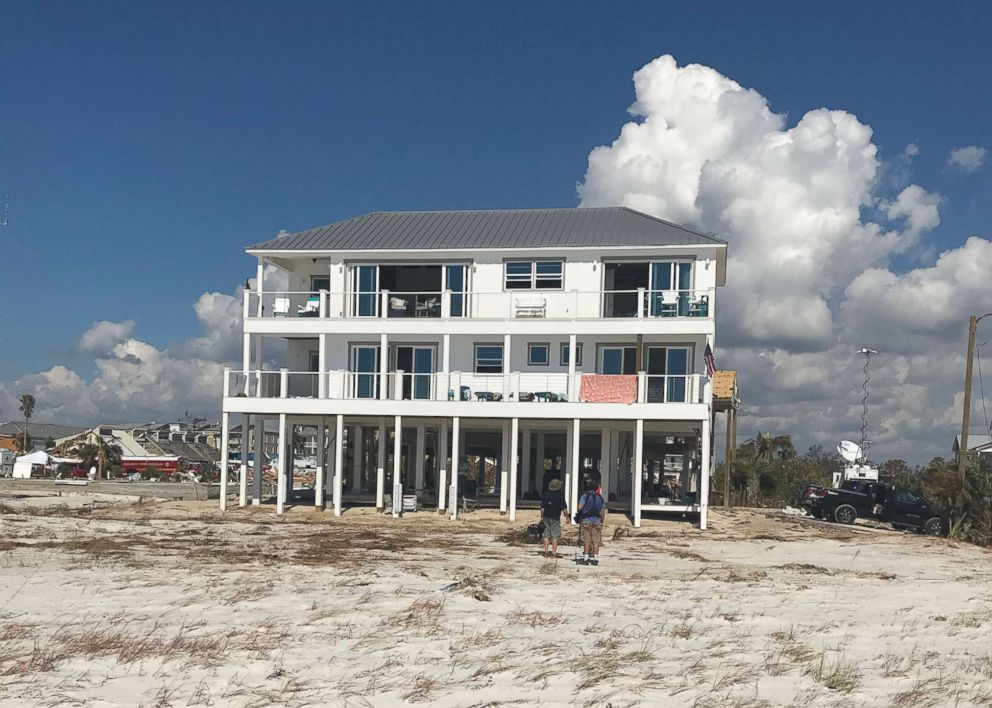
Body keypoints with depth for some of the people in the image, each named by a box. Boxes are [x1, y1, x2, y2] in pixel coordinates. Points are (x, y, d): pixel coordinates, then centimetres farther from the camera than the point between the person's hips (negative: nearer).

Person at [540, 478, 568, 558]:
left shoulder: (545, 494, 3)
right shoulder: (560, 494, -7)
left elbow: (542, 507, 6)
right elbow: (564, 507, -8)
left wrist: (542, 517, 13)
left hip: (546, 516, 3)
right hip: (556, 517, -3)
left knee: (546, 535, 8)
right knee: (555, 536, 1)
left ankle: (546, 552, 7)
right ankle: (554, 553, -1)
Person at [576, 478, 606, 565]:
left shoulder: (585, 496, -5)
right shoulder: (600, 497, 9)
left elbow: (580, 507, -16)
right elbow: (603, 510, 9)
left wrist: (578, 514, 4)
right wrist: (602, 521, 15)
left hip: (586, 520, -3)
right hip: (597, 520, 3)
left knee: (586, 541, 0)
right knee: (596, 541, 4)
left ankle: (586, 558, -1)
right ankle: (595, 558, 3)